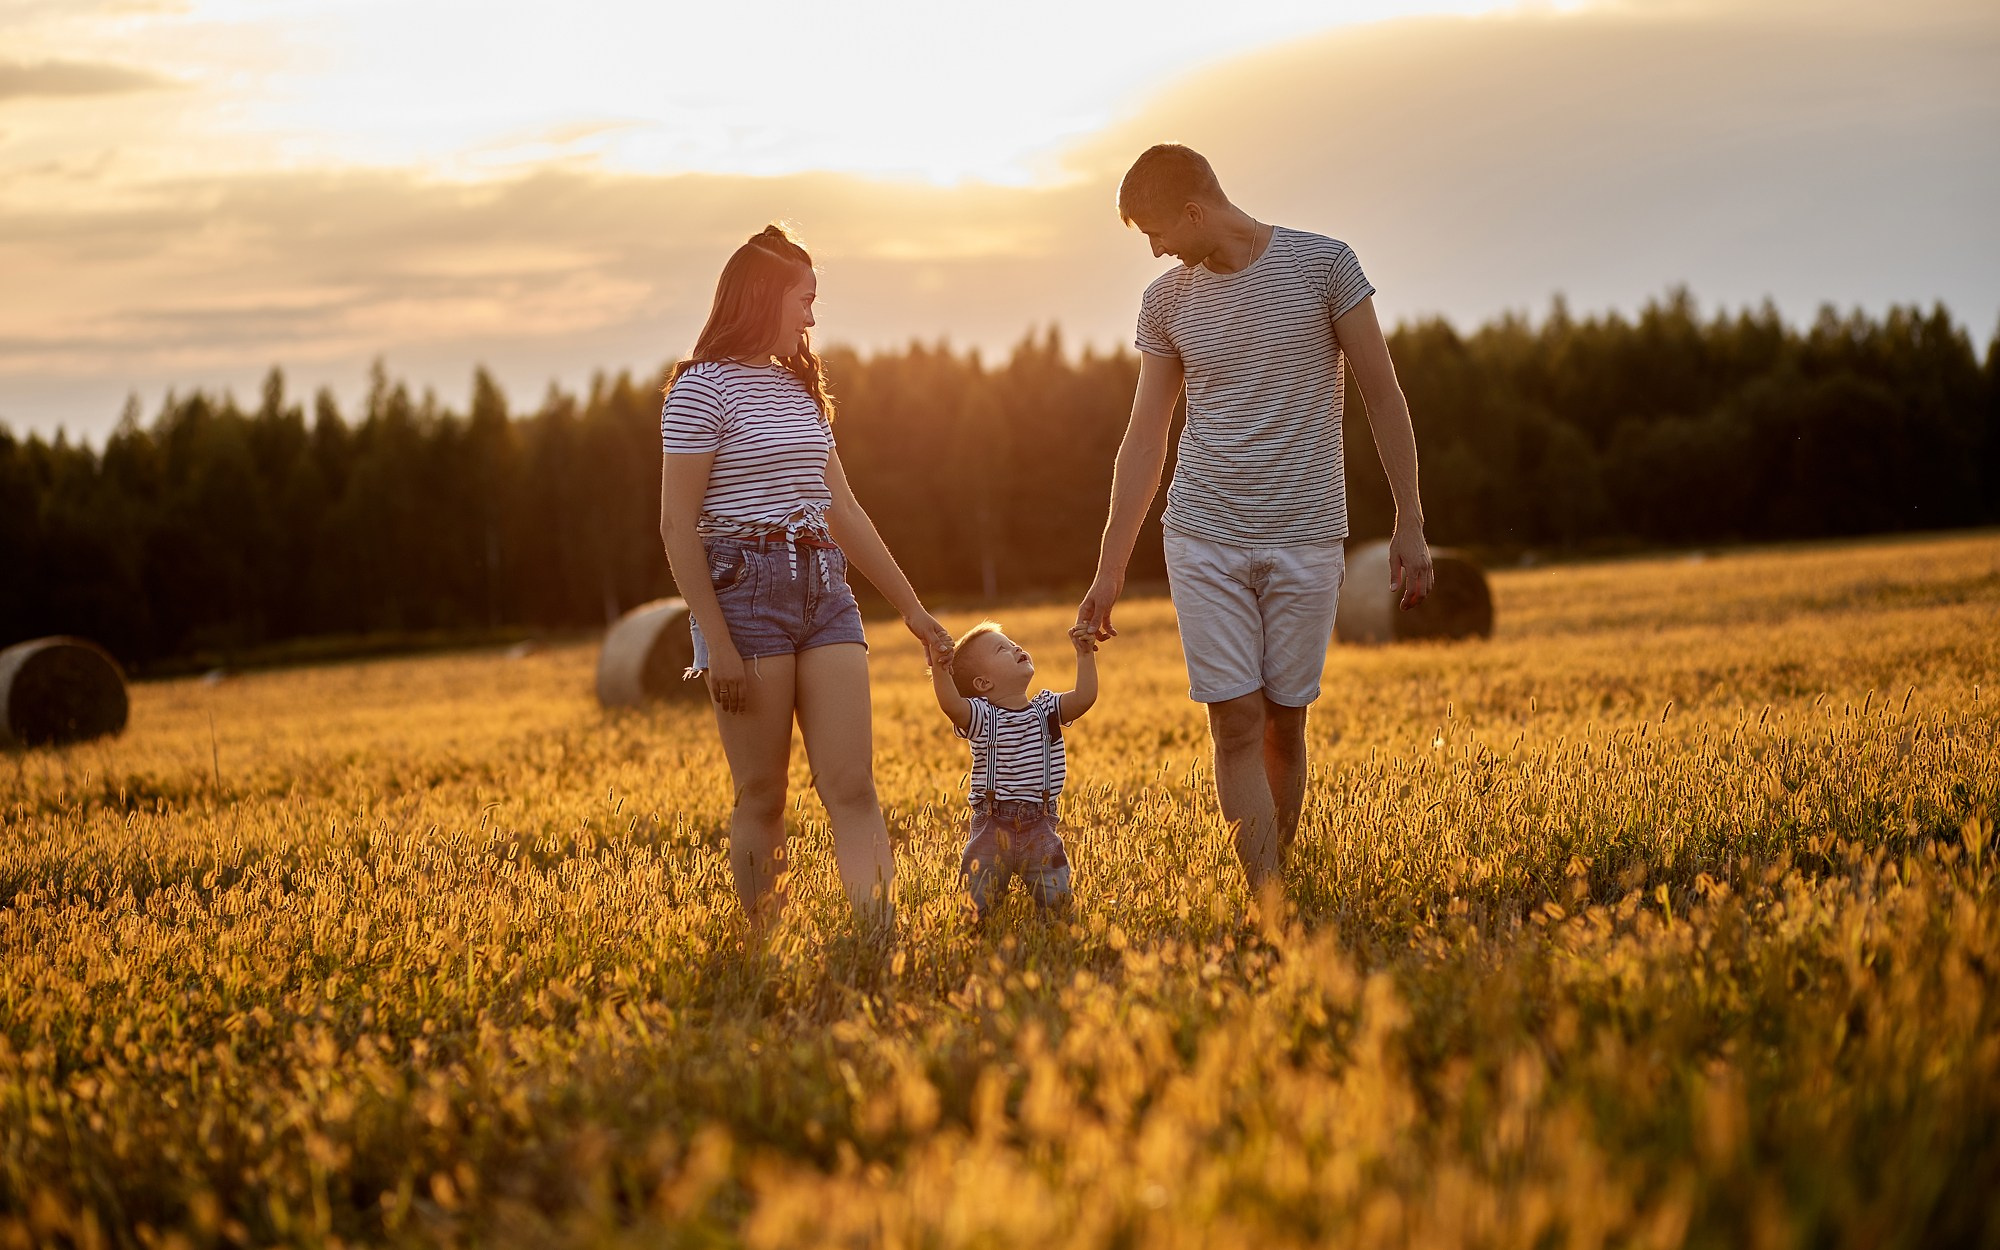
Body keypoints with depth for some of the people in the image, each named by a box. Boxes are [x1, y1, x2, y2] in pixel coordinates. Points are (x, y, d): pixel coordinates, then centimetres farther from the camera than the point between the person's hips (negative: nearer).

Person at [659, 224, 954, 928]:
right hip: (744, 592, -6)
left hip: (824, 592, 7)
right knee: (761, 798, -2)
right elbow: (678, 526, -10)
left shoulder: (798, 388, 18)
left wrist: (912, 610, 21)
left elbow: (843, 512, 22)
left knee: (852, 784, -5)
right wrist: (717, 643, -16)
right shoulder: (704, 387, -5)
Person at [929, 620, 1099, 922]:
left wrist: (1085, 656, -13)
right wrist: (940, 670, -38)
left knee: (1055, 899, -3)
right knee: (976, 905, -6)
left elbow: (1083, 698, -7)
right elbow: (951, 705, -23)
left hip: (1038, 827, 2)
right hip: (992, 826, -2)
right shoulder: (981, 718, -4)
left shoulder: (1046, 710, 8)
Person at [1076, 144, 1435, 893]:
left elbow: (1382, 394, 1)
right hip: (1203, 542, 2)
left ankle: (1277, 883, 17)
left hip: (1305, 540, -2)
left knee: (1284, 725, 4)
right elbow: (1145, 438, 10)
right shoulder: (1166, 303, 6)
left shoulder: (1322, 265, -3)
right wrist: (1110, 572, 9)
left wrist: (1409, 523, -3)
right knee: (1236, 725, -6)